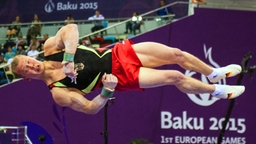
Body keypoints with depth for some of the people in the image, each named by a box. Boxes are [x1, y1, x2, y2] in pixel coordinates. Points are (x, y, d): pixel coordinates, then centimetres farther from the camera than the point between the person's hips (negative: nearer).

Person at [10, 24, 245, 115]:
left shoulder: (50, 48, -4)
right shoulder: (58, 92, -13)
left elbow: (71, 28, -15)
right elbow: (90, 108, -12)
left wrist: (68, 58, -27)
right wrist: (107, 91, -29)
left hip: (116, 53, 4)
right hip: (119, 76, -4)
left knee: (177, 54, 1)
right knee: (175, 77, -8)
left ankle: (214, 74, 30)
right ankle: (217, 91, 19)